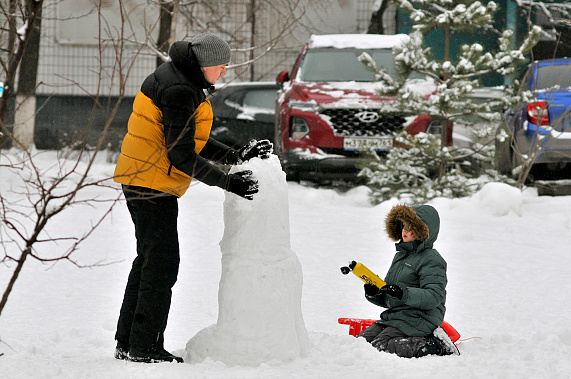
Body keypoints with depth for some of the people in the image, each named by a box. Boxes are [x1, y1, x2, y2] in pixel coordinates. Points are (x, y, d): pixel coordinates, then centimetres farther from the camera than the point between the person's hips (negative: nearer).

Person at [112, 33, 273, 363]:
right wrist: (228, 181, -17)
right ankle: (144, 346, -4)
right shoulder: (179, 91, -20)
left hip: (140, 180, 11)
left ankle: (128, 342, 20)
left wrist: (237, 156, 11)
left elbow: (195, 141, 19)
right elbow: (182, 156, -21)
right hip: (153, 182, -11)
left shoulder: (183, 82, 14)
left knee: (150, 259, 15)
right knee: (162, 261, -7)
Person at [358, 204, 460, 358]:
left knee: (379, 346, -26)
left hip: (418, 319, -9)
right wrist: (374, 294, 0)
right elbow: (388, 300, 23)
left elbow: (434, 296, -20)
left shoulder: (432, 260, -7)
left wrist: (404, 293, -33)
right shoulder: (400, 256, 21)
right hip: (393, 317, 9)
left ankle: (434, 345, -15)